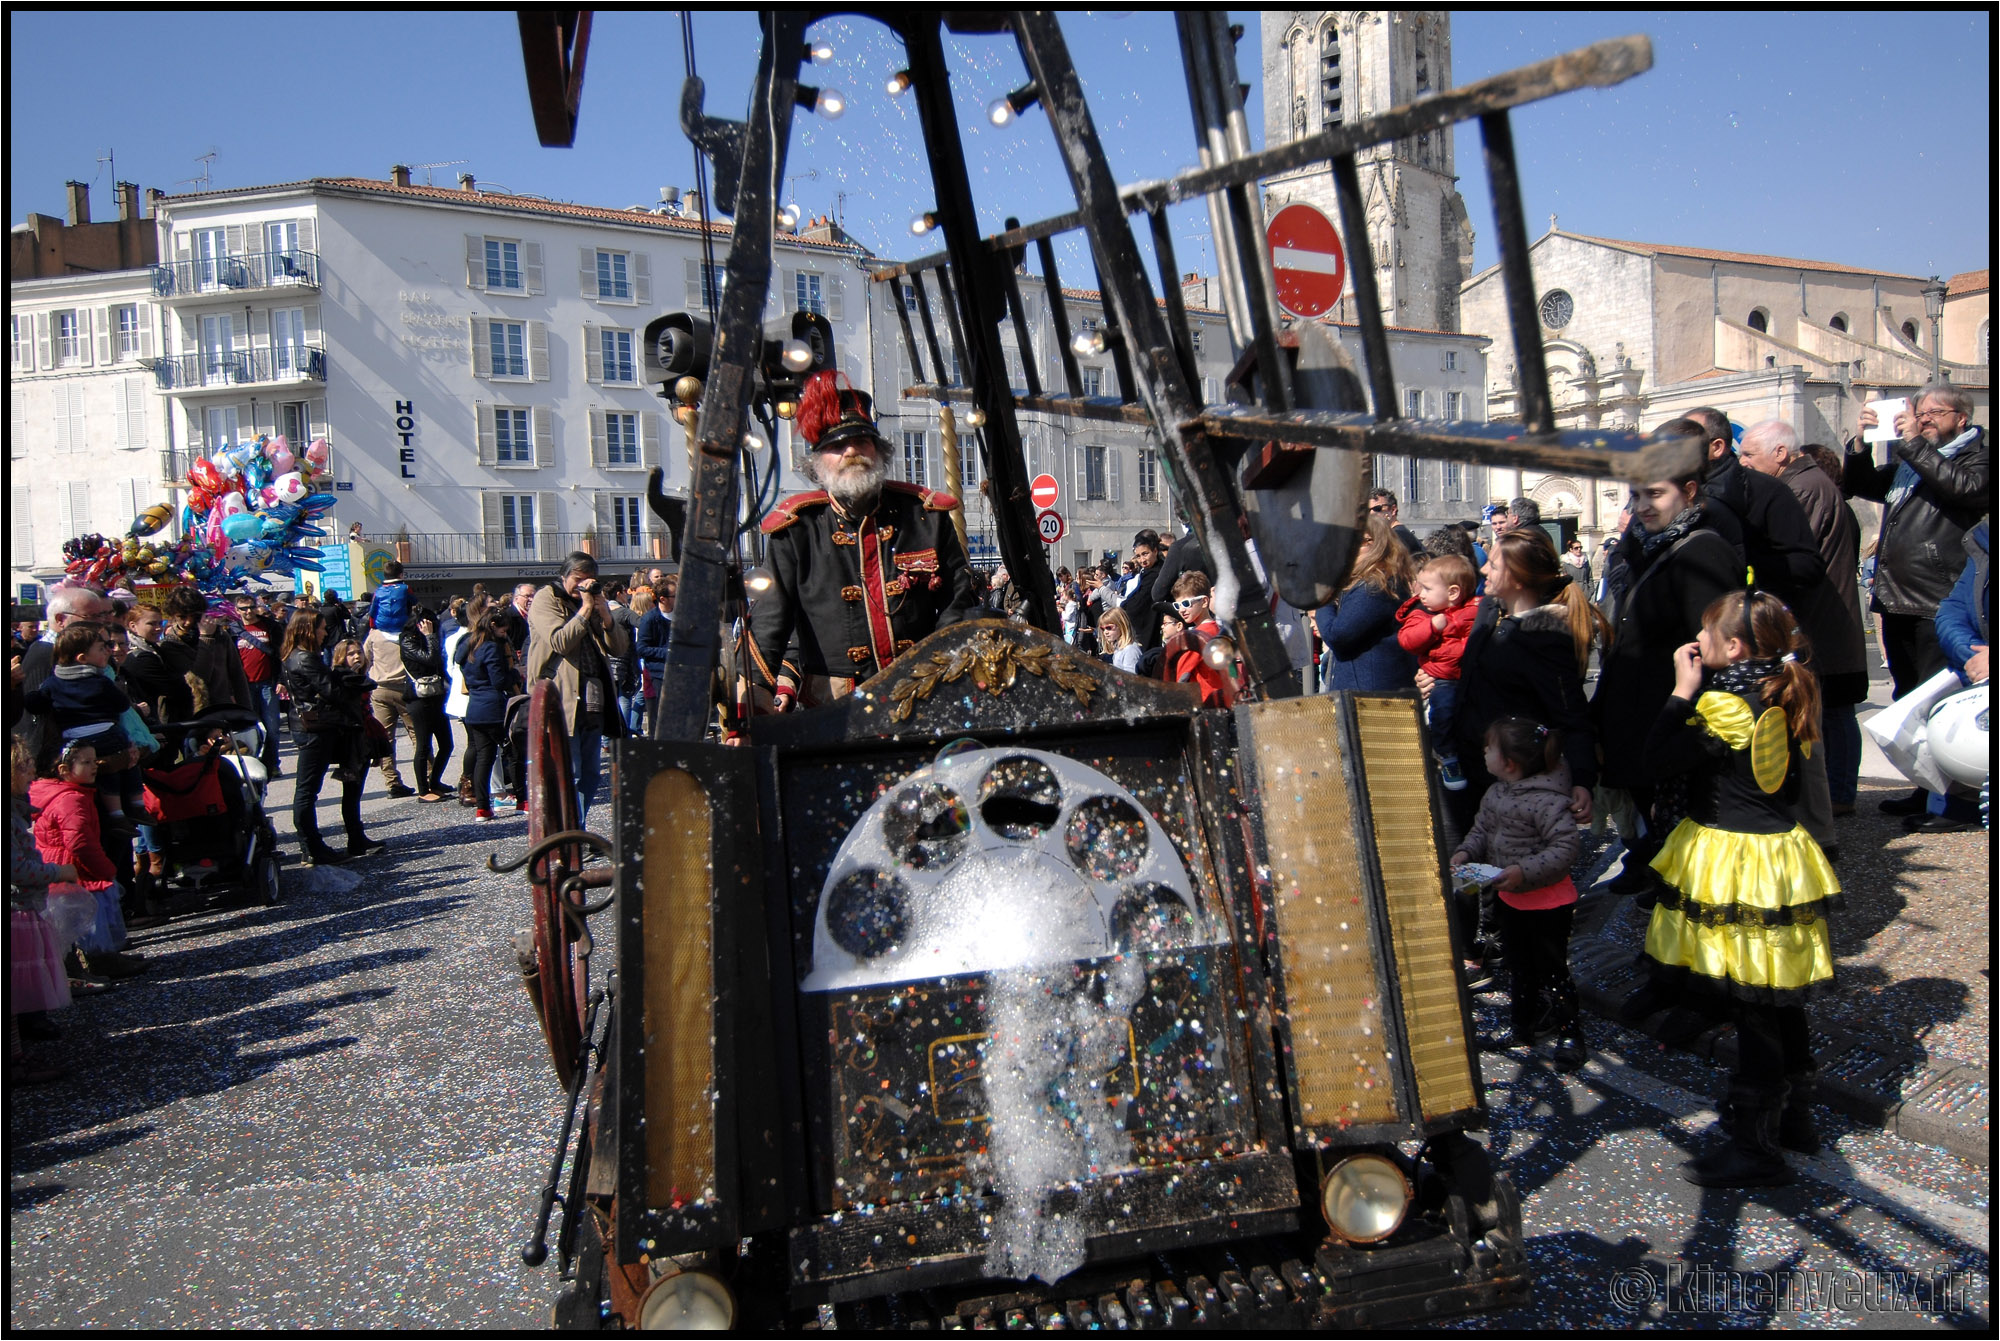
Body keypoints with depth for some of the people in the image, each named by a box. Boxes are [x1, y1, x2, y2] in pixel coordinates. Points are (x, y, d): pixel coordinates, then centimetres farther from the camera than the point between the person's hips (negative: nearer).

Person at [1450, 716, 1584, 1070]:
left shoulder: (1546, 800, -27)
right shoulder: (1495, 794, -1)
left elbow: (1566, 847, -29)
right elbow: (1481, 830, 11)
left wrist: (1525, 871, -34)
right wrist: (1465, 852, -8)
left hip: (1549, 904, -8)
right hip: (1510, 899, 8)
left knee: (1551, 970, 5)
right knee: (1520, 965, 21)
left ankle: (1570, 1032, 23)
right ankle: (1529, 1024, 39)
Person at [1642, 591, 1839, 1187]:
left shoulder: (1728, 704, -20)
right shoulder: (1782, 697, 6)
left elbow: (1661, 757, -23)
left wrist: (1682, 690, -15)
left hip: (1735, 862, -9)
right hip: (1779, 849, 9)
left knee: (1752, 1010, -2)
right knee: (1780, 1002, 20)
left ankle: (1755, 1146, 6)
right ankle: (1794, 1117, 35)